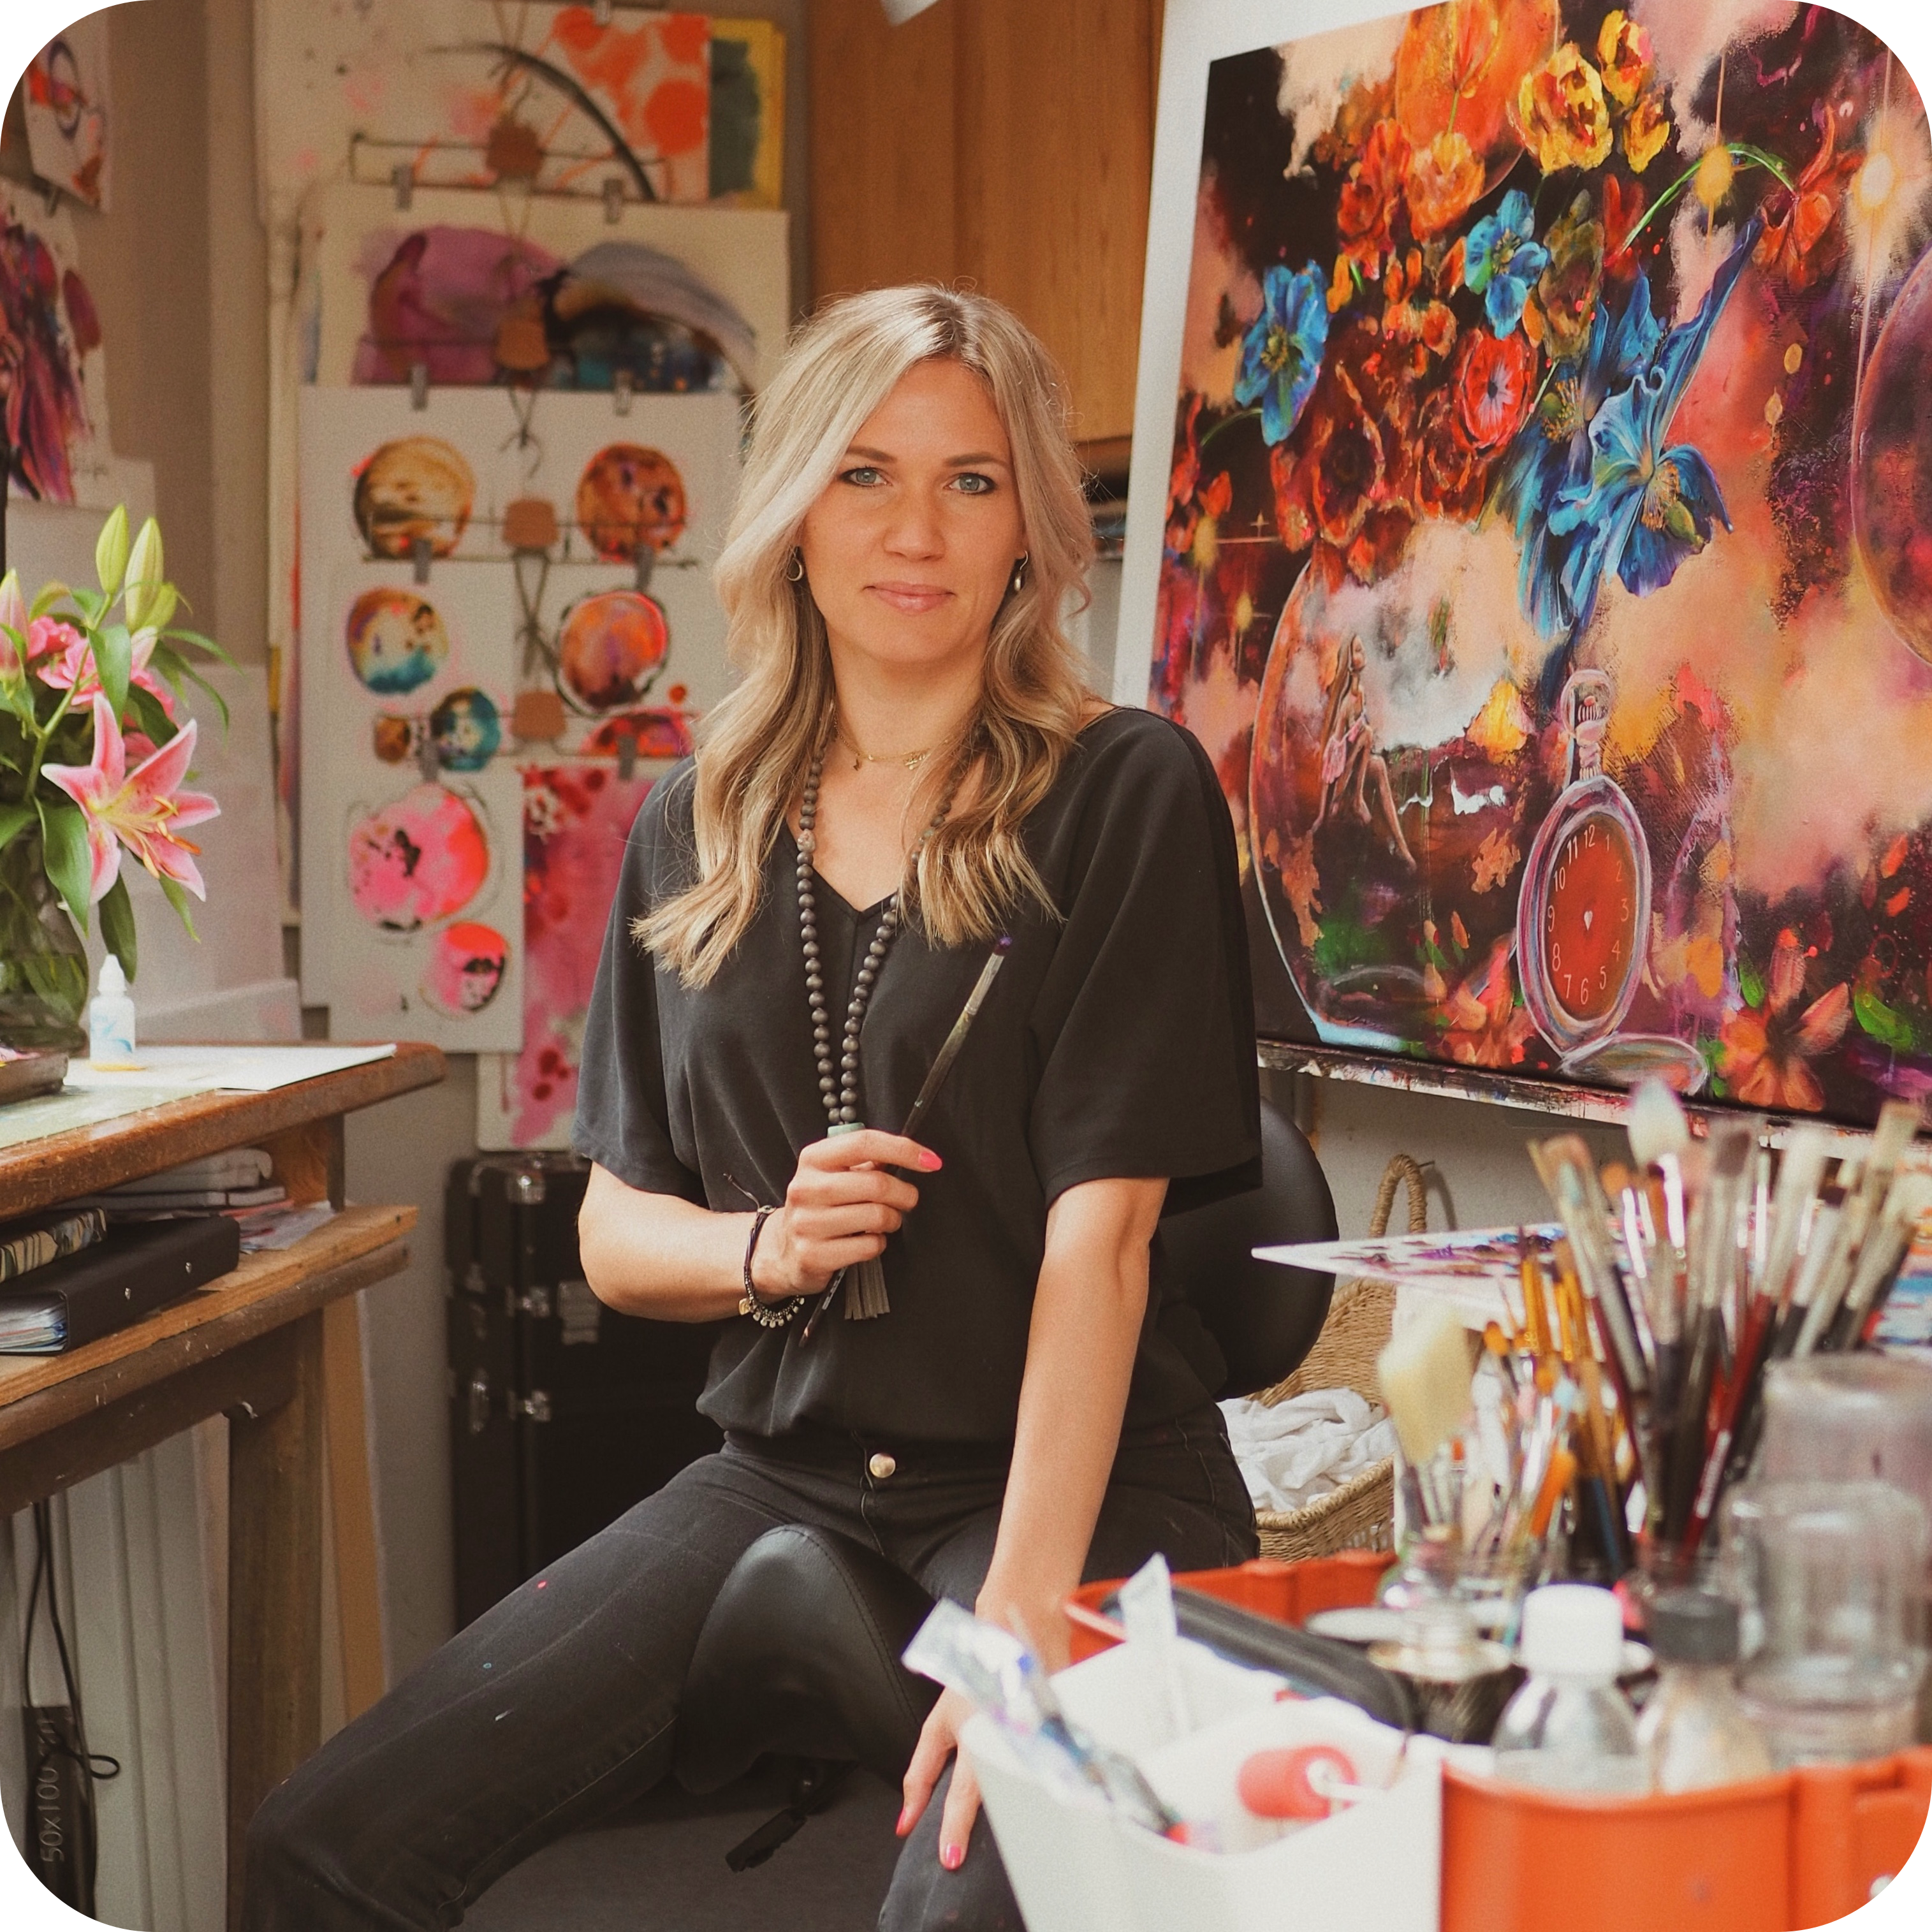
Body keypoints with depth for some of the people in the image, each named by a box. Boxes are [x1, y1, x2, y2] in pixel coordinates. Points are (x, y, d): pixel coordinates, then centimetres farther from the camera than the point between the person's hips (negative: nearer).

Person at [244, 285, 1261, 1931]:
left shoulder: (1127, 792, -4)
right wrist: (765, 1249, -9)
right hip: (786, 1475, 4)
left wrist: (1019, 1616, -22)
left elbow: (1100, 1229, -13)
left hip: (1083, 1478, -4)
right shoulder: (698, 832, 11)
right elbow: (613, 1236, 15)